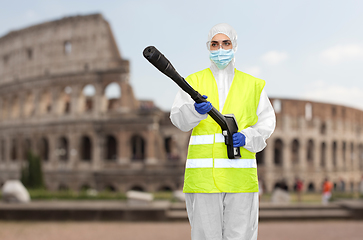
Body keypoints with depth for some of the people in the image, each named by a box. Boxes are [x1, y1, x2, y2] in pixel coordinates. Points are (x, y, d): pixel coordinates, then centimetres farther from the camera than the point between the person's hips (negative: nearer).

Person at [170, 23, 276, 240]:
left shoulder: (253, 85, 16)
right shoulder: (194, 82, 11)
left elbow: (266, 122, 11)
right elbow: (179, 119, -1)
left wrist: (246, 137, -9)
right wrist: (195, 110, -24)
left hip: (240, 173, 1)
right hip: (203, 173, -1)